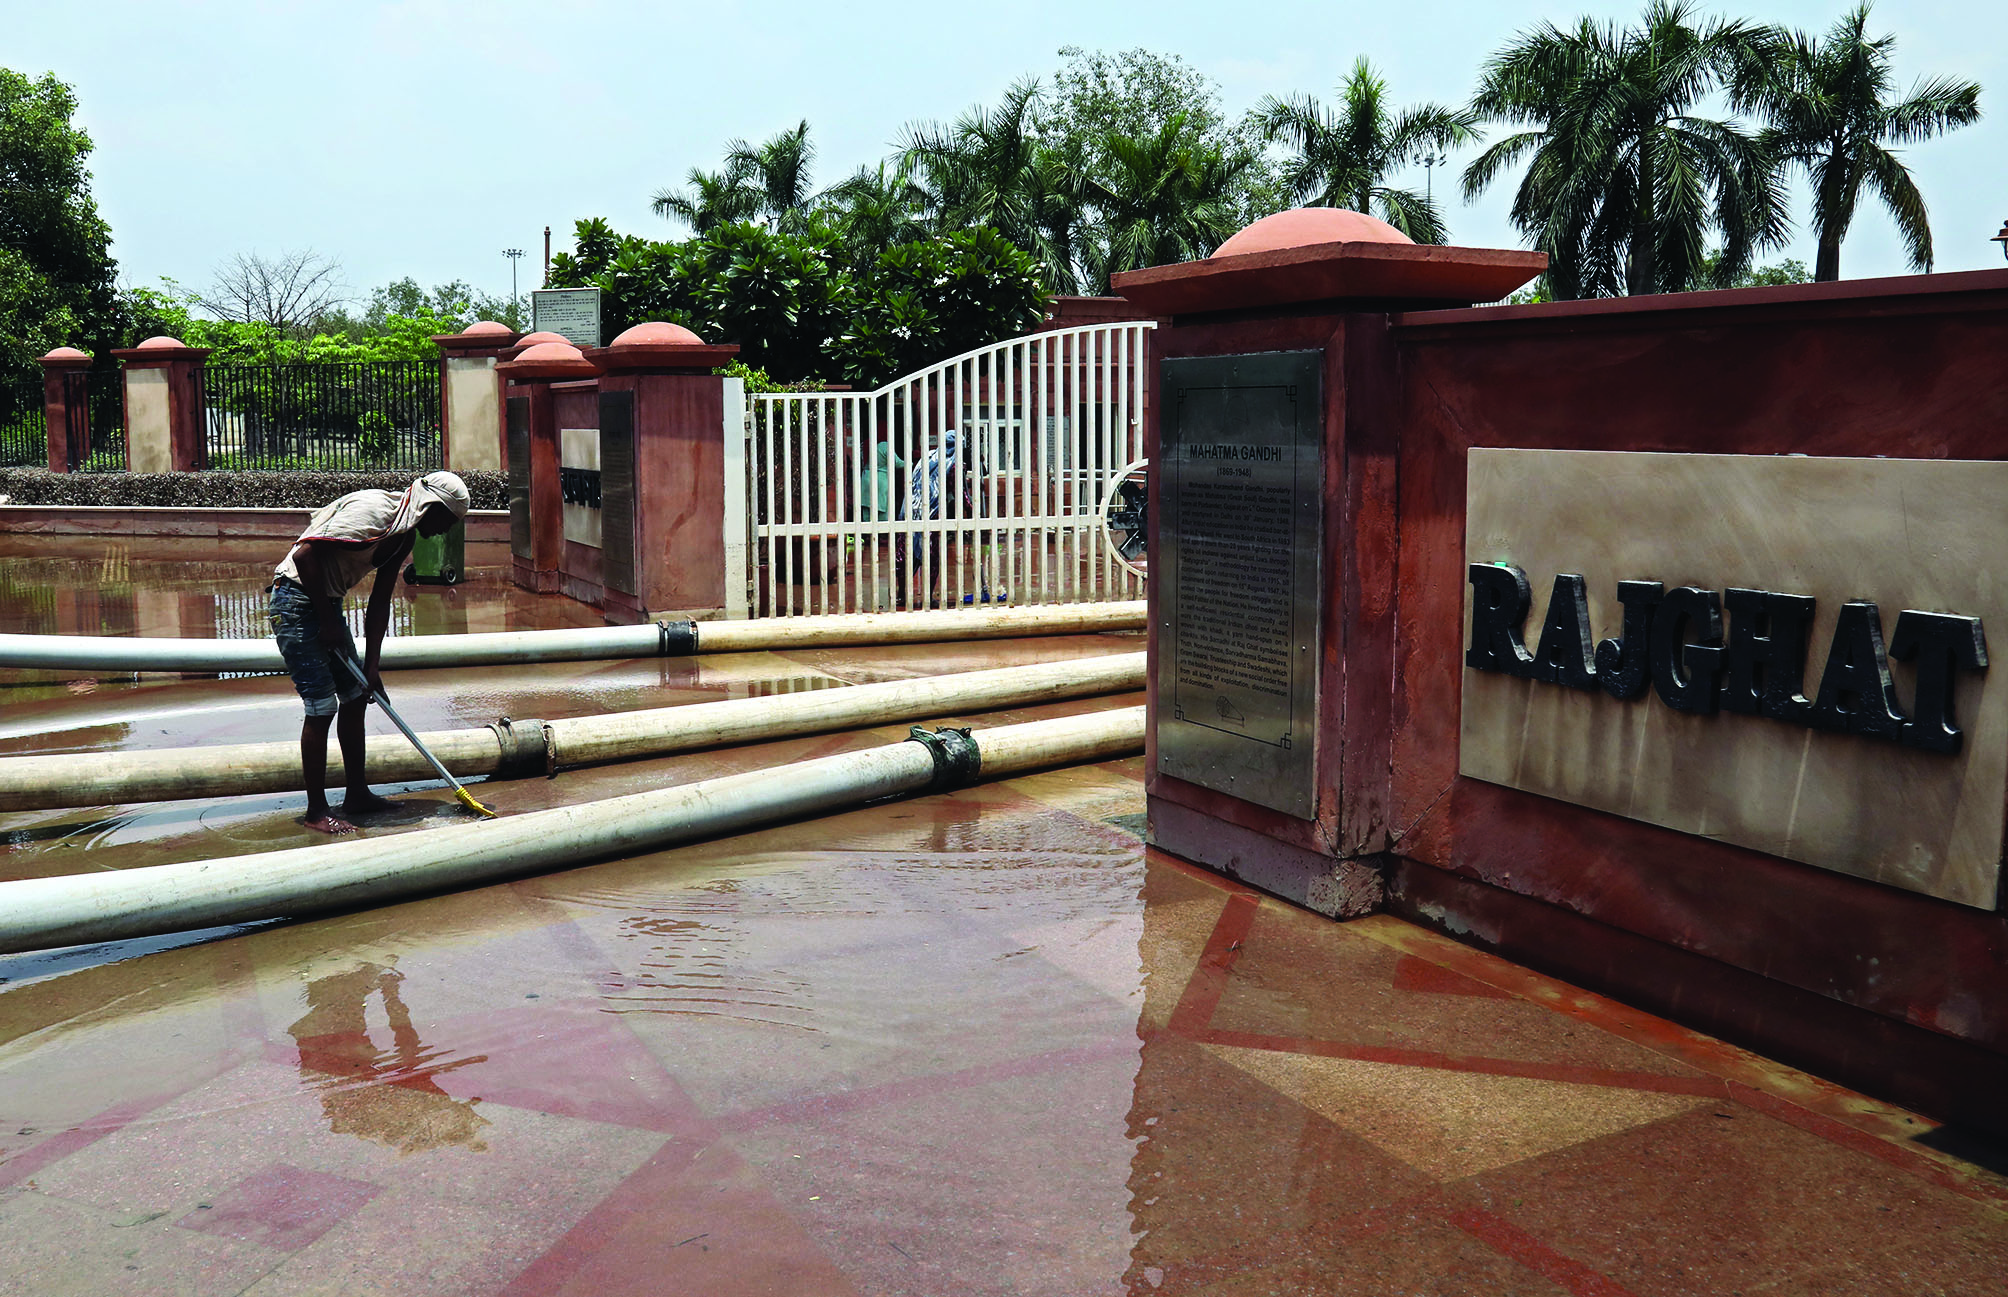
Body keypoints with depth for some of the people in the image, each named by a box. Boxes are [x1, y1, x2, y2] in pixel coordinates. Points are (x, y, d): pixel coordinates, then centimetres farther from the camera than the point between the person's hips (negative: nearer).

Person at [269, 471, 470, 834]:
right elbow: (306, 555, -26)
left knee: (355, 697, 12)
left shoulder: (404, 535, 7)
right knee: (322, 706, -9)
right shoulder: (373, 512, -23)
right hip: (296, 600, -10)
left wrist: (371, 665, 5)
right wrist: (327, 621, -17)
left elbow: (379, 603, 9)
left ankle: (357, 795, 22)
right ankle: (316, 811, 1)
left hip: (326, 602, 10)